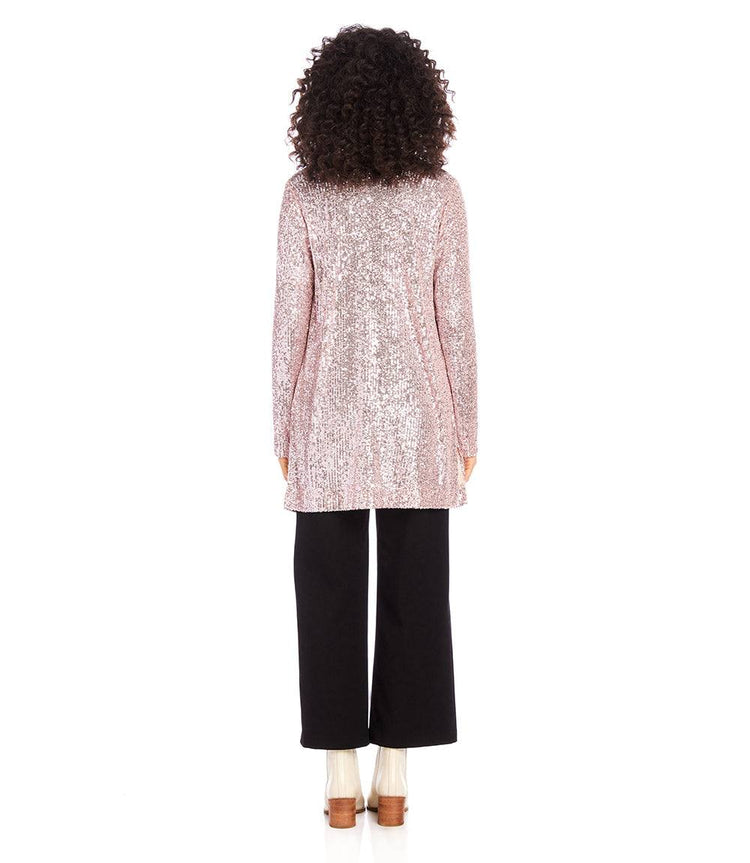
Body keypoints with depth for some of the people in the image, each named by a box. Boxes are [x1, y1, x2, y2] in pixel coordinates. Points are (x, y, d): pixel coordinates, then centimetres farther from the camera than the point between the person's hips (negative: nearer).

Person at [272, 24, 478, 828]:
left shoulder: (304, 195, -6)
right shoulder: (440, 193, -5)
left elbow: (291, 322, -6)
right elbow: (454, 320, -4)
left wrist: (284, 432, 4)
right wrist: (465, 429, 5)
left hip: (332, 416, 0)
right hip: (414, 415, 0)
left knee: (331, 599, 7)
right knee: (413, 597, 7)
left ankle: (342, 783, 9)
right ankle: (392, 783, 10)